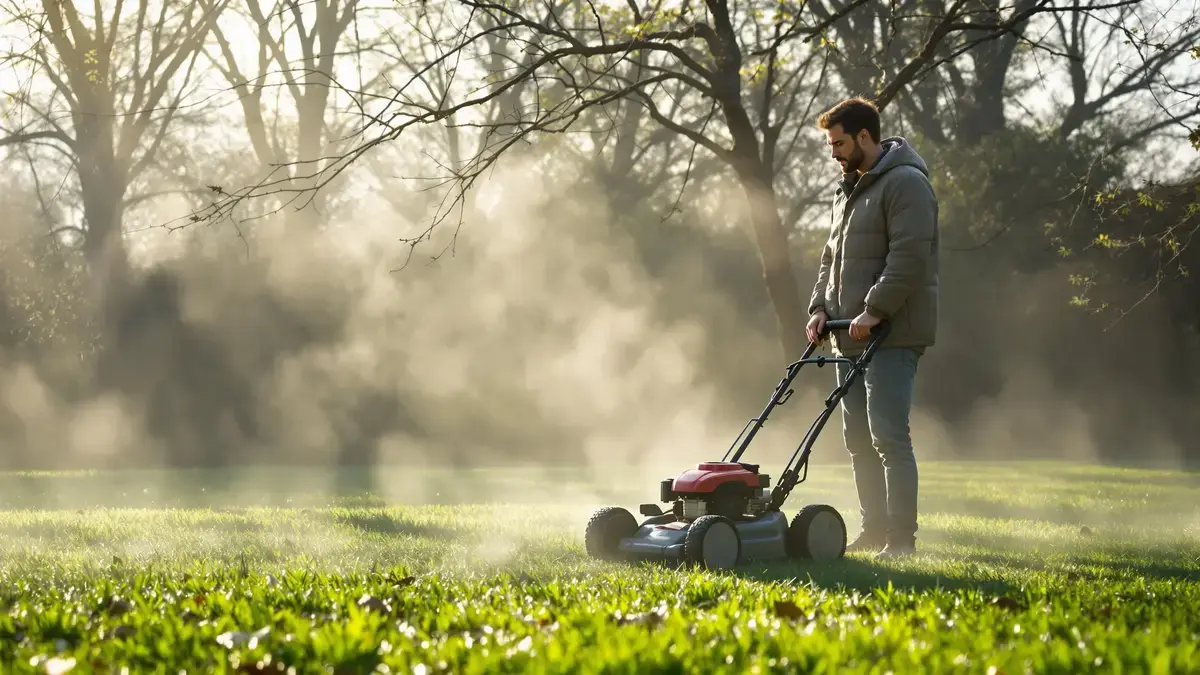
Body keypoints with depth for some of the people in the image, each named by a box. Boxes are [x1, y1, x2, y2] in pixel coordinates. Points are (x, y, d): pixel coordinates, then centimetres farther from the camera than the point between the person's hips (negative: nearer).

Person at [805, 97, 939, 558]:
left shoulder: (905, 184, -10)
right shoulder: (847, 190, 20)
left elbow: (909, 258, -19)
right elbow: (832, 257, 24)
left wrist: (874, 311, -22)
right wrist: (821, 308, 9)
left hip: (892, 335, -9)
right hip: (851, 336, 9)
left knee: (888, 435, -12)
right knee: (859, 438, 11)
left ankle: (901, 537, -10)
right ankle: (875, 530, 18)